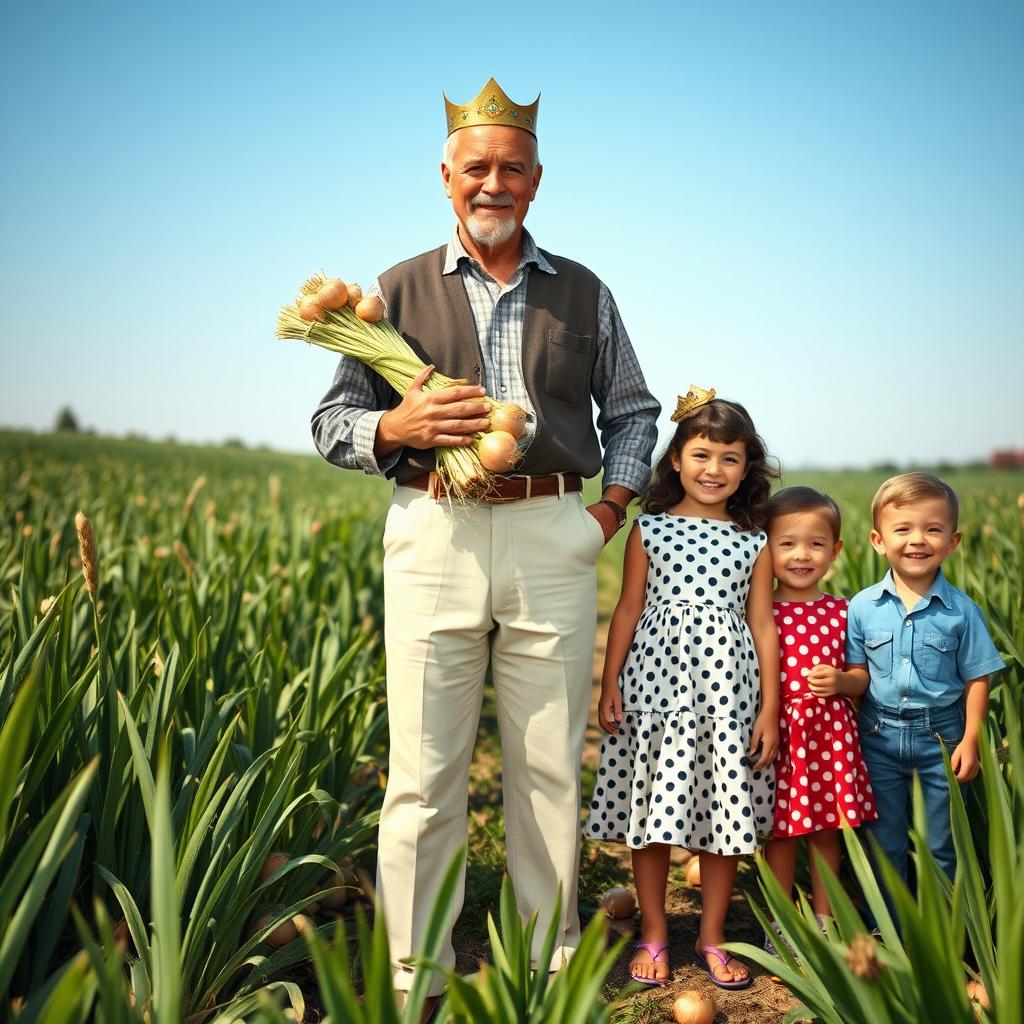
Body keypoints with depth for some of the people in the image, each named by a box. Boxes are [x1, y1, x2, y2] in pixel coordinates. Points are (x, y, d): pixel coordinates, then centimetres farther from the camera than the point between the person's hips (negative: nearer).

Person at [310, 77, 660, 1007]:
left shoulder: (584, 294, 15)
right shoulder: (400, 291, 11)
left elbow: (633, 412, 24)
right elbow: (332, 423, 10)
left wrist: (613, 503, 9)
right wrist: (398, 426, -11)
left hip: (553, 537, 1)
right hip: (434, 536, -1)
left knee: (550, 764, 7)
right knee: (425, 771, 1)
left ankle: (555, 956, 22)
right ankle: (416, 971, 14)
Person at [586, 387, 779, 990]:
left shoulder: (754, 543, 5)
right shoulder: (649, 530, 4)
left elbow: (762, 625, 5)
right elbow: (629, 610, 5)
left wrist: (770, 707, 1)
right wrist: (610, 685, 0)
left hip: (726, 689, 1)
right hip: (656, 680, 0)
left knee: (725, 812, 6)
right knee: (653, 810, 5)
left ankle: (712, 938, 22)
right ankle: (654, 935, 20)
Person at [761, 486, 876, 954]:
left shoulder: (842, 612, 3)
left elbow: (861, 681, 8)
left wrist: (840, 681, -13)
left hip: (831, 734, 2)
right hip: (778, 731, -2)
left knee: (827, 831, 12)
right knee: (781, 832, 7)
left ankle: (823, 921, 28)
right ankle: (780, 927, 22)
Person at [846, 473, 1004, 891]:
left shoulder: (961, 610, -7)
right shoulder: (862, 607, -5)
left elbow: (976, 679, -3)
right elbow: (858, 673, 0)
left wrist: (970, 740, -7)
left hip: (942, 737, -1)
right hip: (880, 736, 1)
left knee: (942, 848, 12)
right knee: (884, 844, 14)